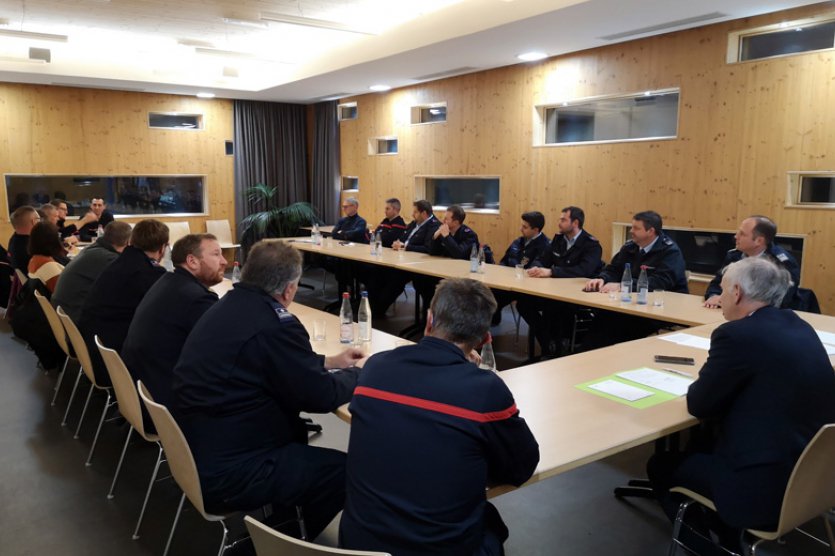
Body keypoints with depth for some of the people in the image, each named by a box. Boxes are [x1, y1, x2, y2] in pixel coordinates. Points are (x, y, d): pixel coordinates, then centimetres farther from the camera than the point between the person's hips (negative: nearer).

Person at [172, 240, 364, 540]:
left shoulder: (229, 305, 6)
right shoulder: (275, 324, -24)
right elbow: (320, 396, -15)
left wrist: (328, 362, 21)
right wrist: (356, 373, 4)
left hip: (195, 452, 10)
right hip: (225, 473, -10)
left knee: (298, 431, 25)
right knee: (343, 470, -2)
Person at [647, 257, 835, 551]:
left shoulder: (736, 334, -20)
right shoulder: (799, 326, 6)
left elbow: (699, 405, -11)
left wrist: (702, 382, 10)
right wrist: (714, 380, 8)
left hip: (766, 485, -9)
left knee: (660, 464, 11)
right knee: (699, 447, 27)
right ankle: (722, 530, 31)